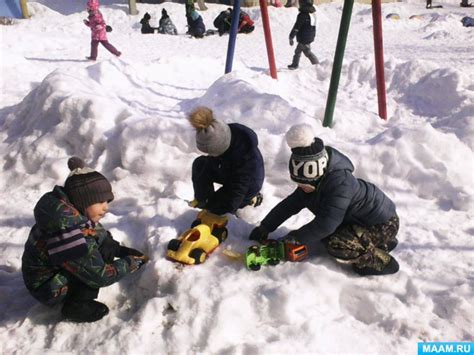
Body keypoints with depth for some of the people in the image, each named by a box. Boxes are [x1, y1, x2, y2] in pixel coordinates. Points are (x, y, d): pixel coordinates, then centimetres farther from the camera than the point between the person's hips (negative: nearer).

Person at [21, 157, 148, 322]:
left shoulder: (73, 212, -11)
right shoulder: (66, 233, -36)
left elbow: (104, 236, 7)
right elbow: (100, 276, -28)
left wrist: (121, 250, -8)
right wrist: (132, 262, -17)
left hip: (54, 269, 9)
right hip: (48, 287, -8)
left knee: (107, 245, -1)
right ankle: (76, 306, -6)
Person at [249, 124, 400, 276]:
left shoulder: (340, 183, -32)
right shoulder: (314, 182, -5)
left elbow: (326, 223, -36)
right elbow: (290, 204, 0)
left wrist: (294, 240, -30)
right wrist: (264, 228, 0)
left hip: (383, 225, -9)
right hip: (360, 220, 10)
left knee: (335, 243, -26)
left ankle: (380, 261, -5)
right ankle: (378, 243, 16)